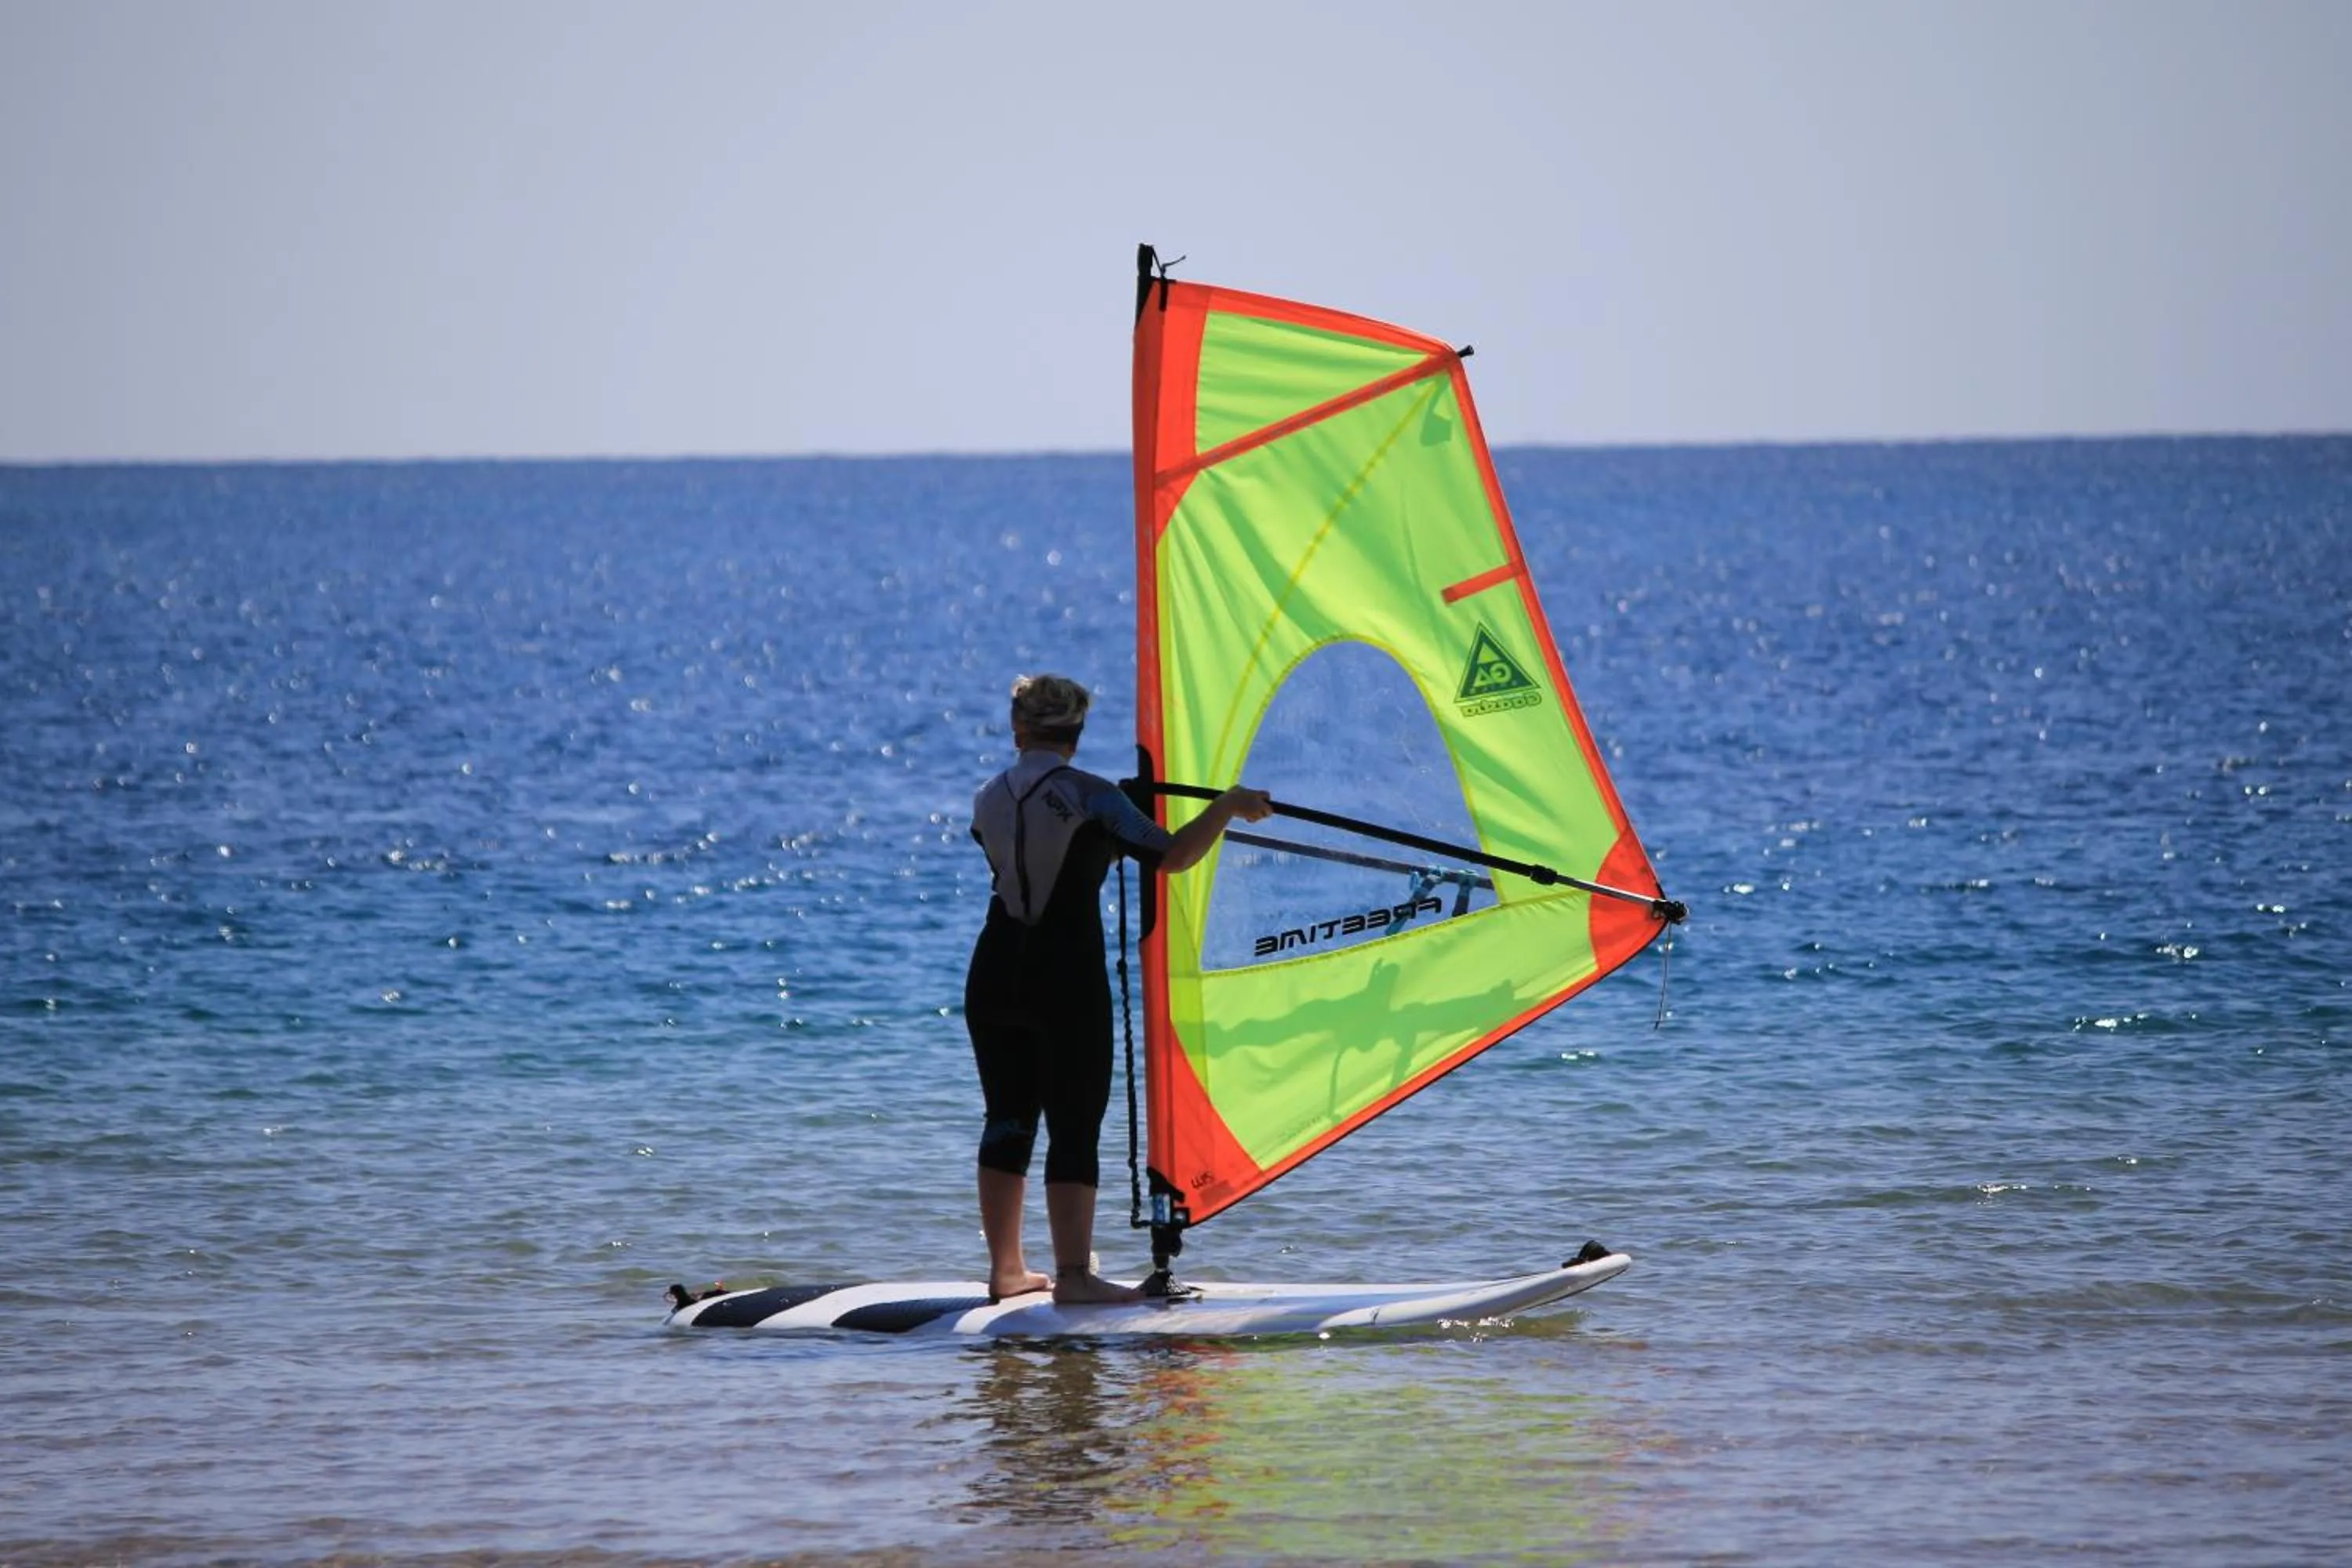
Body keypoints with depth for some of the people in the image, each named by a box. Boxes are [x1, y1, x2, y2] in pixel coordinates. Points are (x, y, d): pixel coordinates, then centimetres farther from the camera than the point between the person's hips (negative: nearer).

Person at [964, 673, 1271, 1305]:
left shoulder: (989, 798, 6)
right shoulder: (1090, 796, -9)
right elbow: (1173, 856, -11)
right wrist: (1230, 805, 1)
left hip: (996, 977, 5)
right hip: (1068, 980, -5)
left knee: (1008, 1122, 12)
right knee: (1075, 1128, -1)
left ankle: (1007, 1270, 17)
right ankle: (1074, 1275, -4)